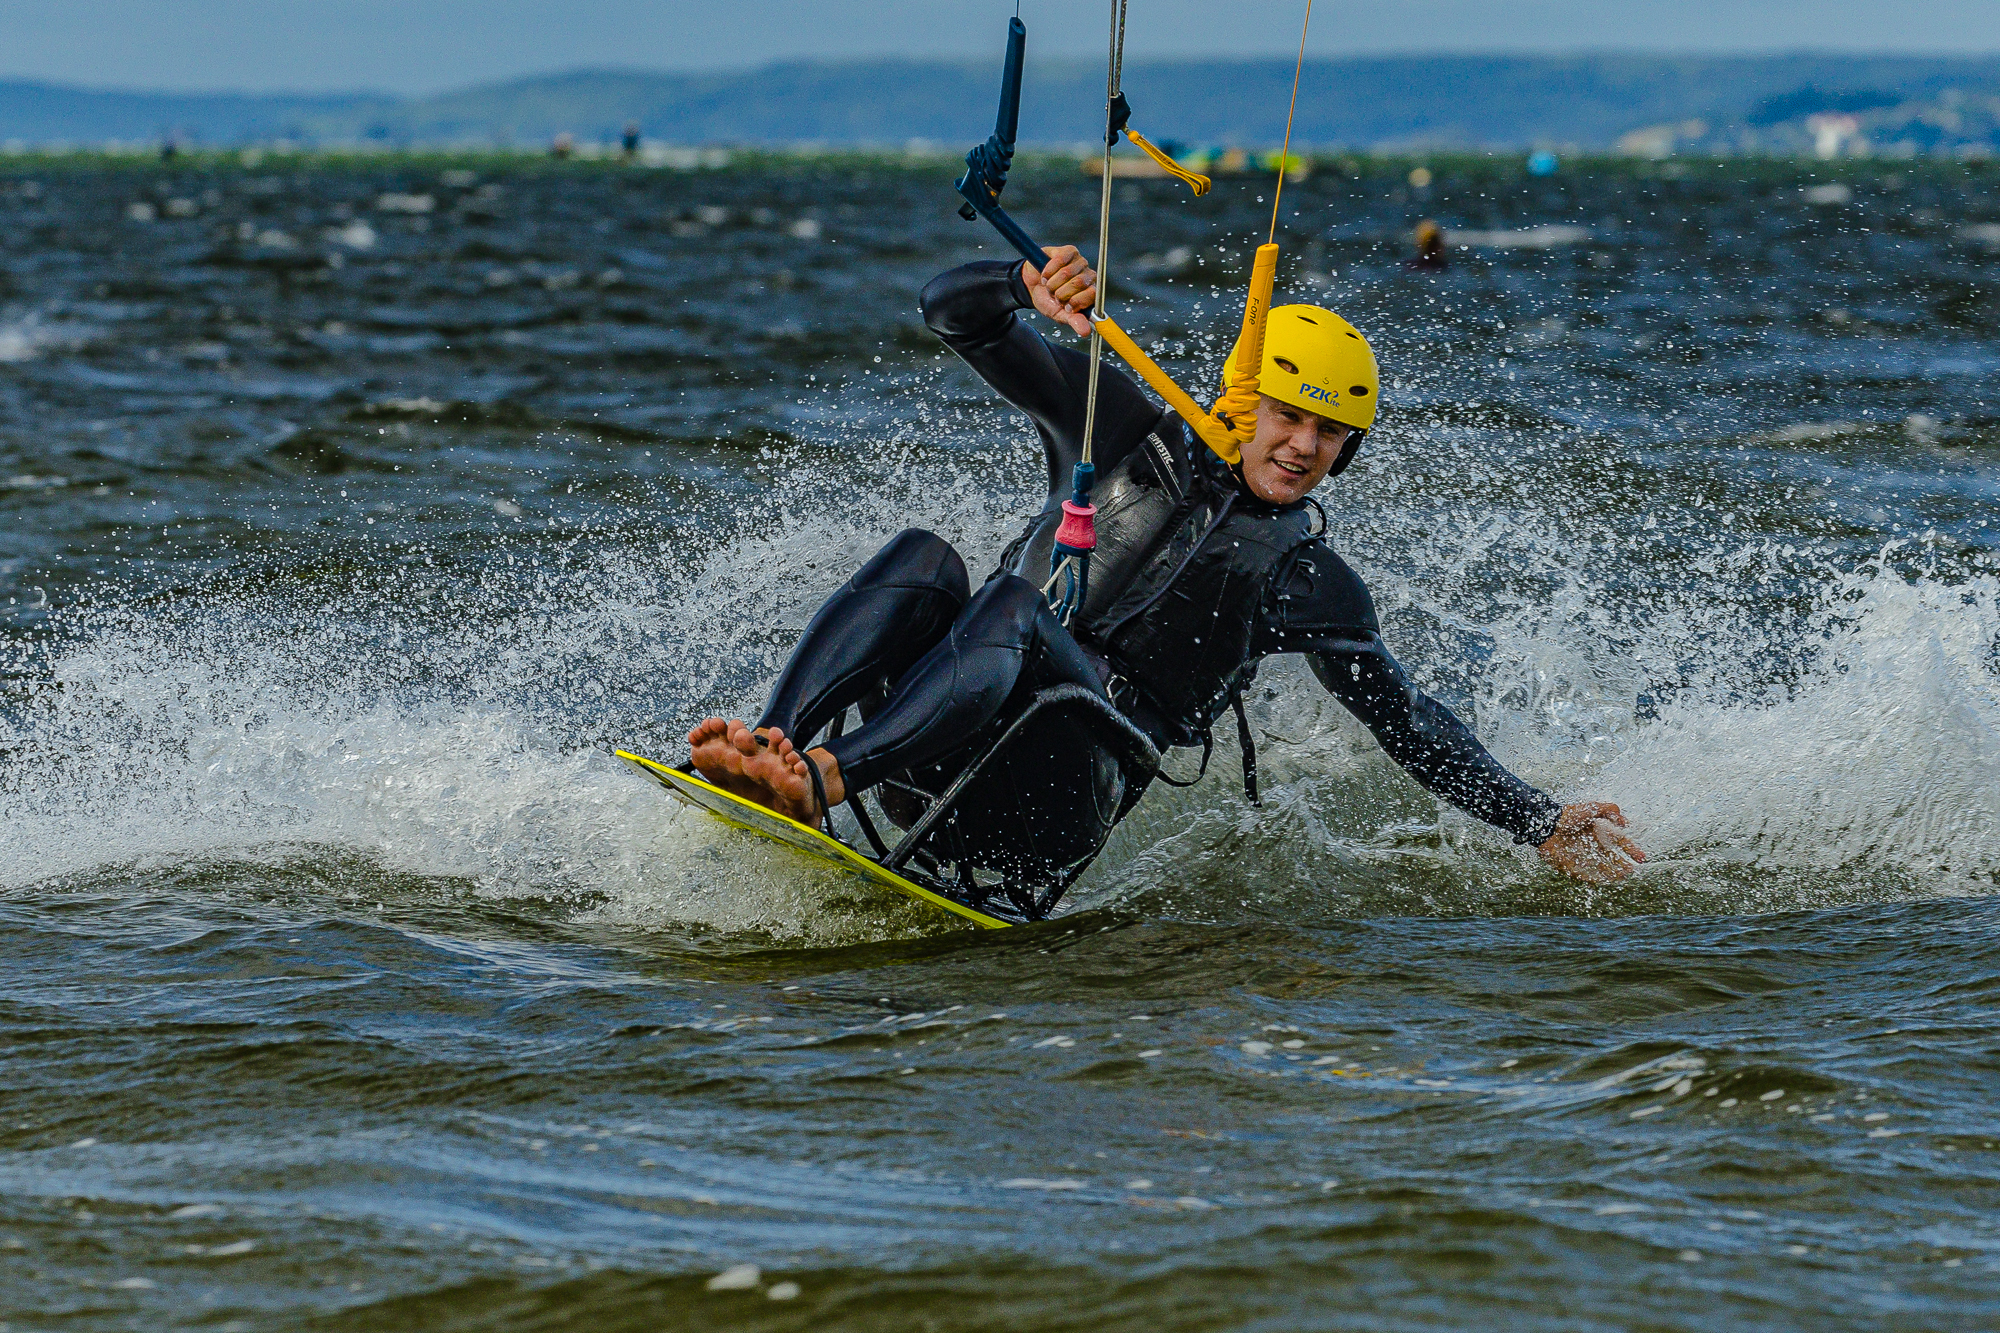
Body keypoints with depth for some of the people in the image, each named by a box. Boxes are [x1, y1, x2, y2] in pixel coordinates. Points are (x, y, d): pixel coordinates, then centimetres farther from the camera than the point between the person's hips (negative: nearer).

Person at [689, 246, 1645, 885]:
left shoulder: (1308, 583, 12)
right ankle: (768, 746, -47)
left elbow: (1413, 729, 16)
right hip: (936, 742, 2)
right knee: (925, 561, -27)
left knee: (1014, 609, -32)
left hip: (1066, 790, -2)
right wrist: (1030, 286, -14)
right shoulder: (1120, 427, 14)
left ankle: (818, 784, -55)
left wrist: (1541, 825, 8)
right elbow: (952, 312, 8)